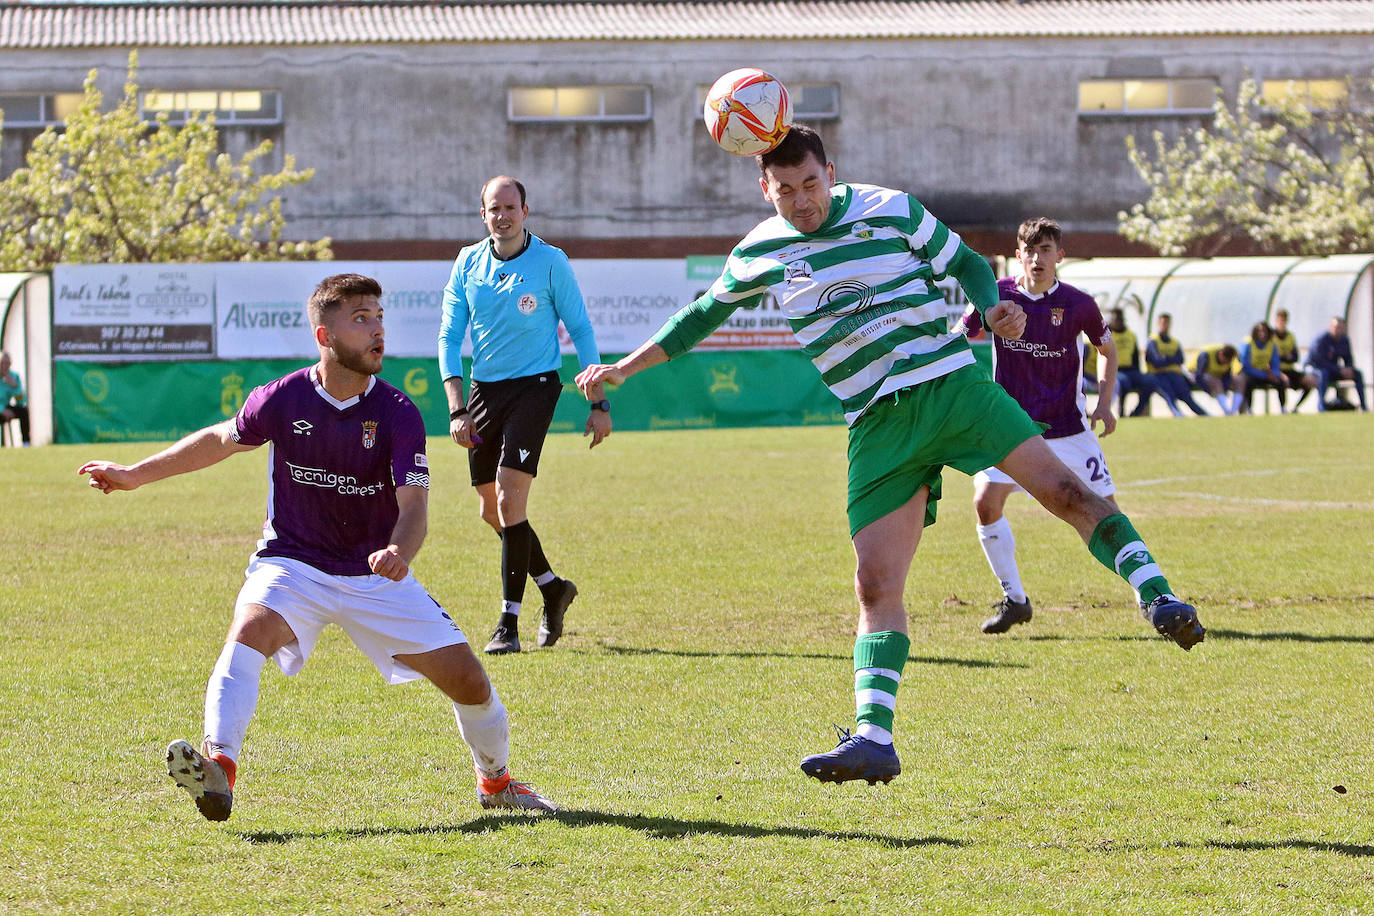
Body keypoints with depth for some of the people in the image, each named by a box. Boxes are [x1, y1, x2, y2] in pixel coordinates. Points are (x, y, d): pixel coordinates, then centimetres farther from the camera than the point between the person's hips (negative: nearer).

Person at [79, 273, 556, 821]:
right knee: (250, 630, -34)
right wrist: (135, 475, 17)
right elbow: (222, 439, 10)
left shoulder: (398, 415, -12)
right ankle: (218, 765, -48)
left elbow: (413, 505, -21)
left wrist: (398, 553, -45)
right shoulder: (283, 400, -10)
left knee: (467, 678, -4)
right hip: (293, 565, -1)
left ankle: (495, 782, 25)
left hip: (377, 573, 1)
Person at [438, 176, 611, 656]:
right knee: (491, 509, 10)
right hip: (483, 388, 5)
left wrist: (598, 403, -3)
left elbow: (580, 330, 0)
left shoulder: (550, 262, -6)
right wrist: (457, 408, -5)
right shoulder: (468, 263, 4)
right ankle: (553, 588, 33)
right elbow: (449, 337, 4)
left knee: (509, 499, -17)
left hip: (534, 386, -5)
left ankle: (509, 623, -10)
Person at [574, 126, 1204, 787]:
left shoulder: (893, 210, 3)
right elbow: (703, 315, 26)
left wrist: (993, 309, -6)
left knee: (1064, 489, -18)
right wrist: (623, 368, 26)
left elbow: (965, 263, 14)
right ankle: (873, 738, -14)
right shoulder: (757, 255, 9)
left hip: (953, 384, -1)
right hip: (877, 427, 1)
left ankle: (1157, 597, -15)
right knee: (875, 585, -10)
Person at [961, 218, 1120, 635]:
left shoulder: (1078, 304, -5)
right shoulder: (996, 296, -6)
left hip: (1068, 426, -1)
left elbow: (1106, 349, 13)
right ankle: (1014, 600, 0)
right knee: (986, 503, -16)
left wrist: (1105, 403, 1)